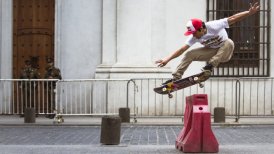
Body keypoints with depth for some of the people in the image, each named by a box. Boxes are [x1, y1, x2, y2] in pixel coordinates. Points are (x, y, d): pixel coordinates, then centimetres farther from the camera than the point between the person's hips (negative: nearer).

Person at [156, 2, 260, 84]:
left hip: (223, 52, -3)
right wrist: (167, 59, -28)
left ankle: (211, 65, -34)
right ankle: (176, 78, -13)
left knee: (229, 42, -36)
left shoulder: (213, 26, -30)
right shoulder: (194, 37, -15)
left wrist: (249, 13, -43)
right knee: (189, 54, -15)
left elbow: (232, 19, -34)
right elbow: (182, 49, -18)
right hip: (210, 51, 4)